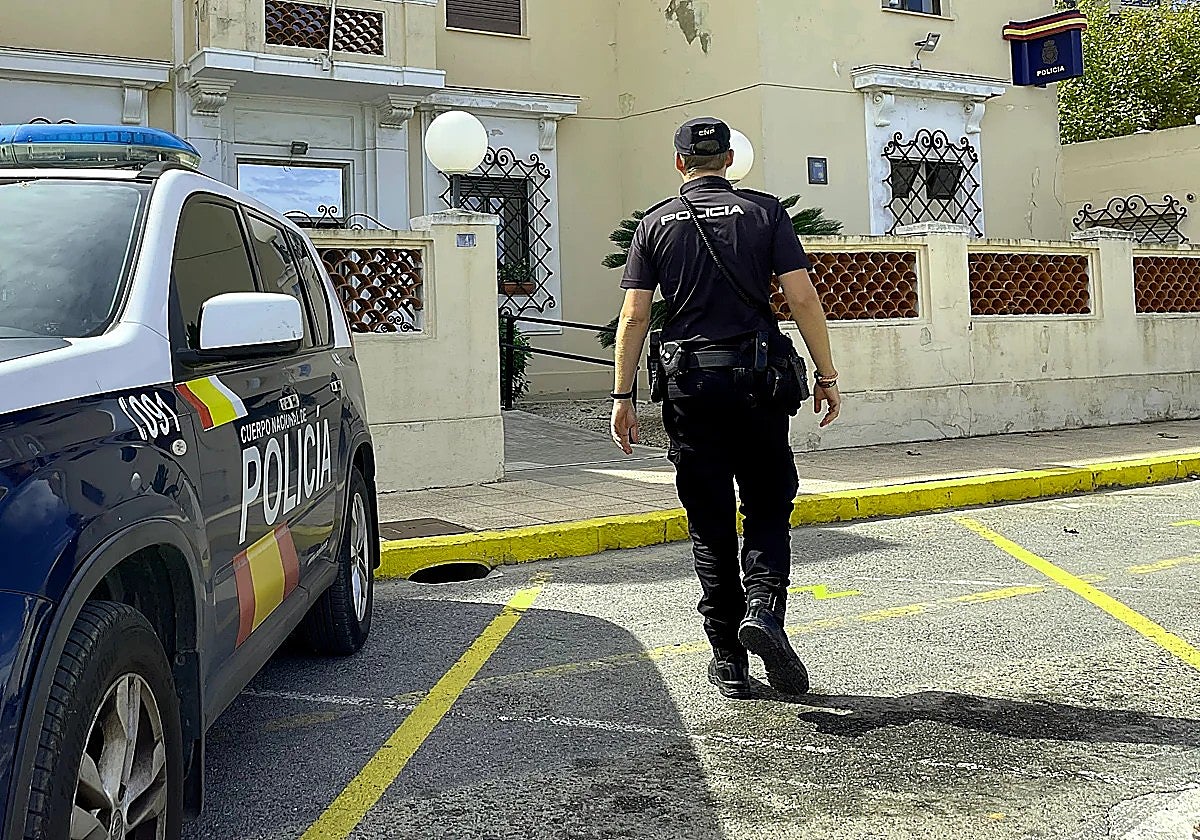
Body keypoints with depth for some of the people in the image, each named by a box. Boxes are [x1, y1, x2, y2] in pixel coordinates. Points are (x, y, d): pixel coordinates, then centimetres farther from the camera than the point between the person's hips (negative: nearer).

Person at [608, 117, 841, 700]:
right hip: (757, 382, -1)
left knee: (710, 526, 7)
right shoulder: (764, 212, 4)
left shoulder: (655, 225, 6)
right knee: (768, 510, 10)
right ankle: (763, 608, -16)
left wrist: (622, 397, 3)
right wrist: (827, 376, 2)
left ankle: (729, 662, 12)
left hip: (688, 386, 1)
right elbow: (802, 299, -4)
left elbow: (633, 317, 0)